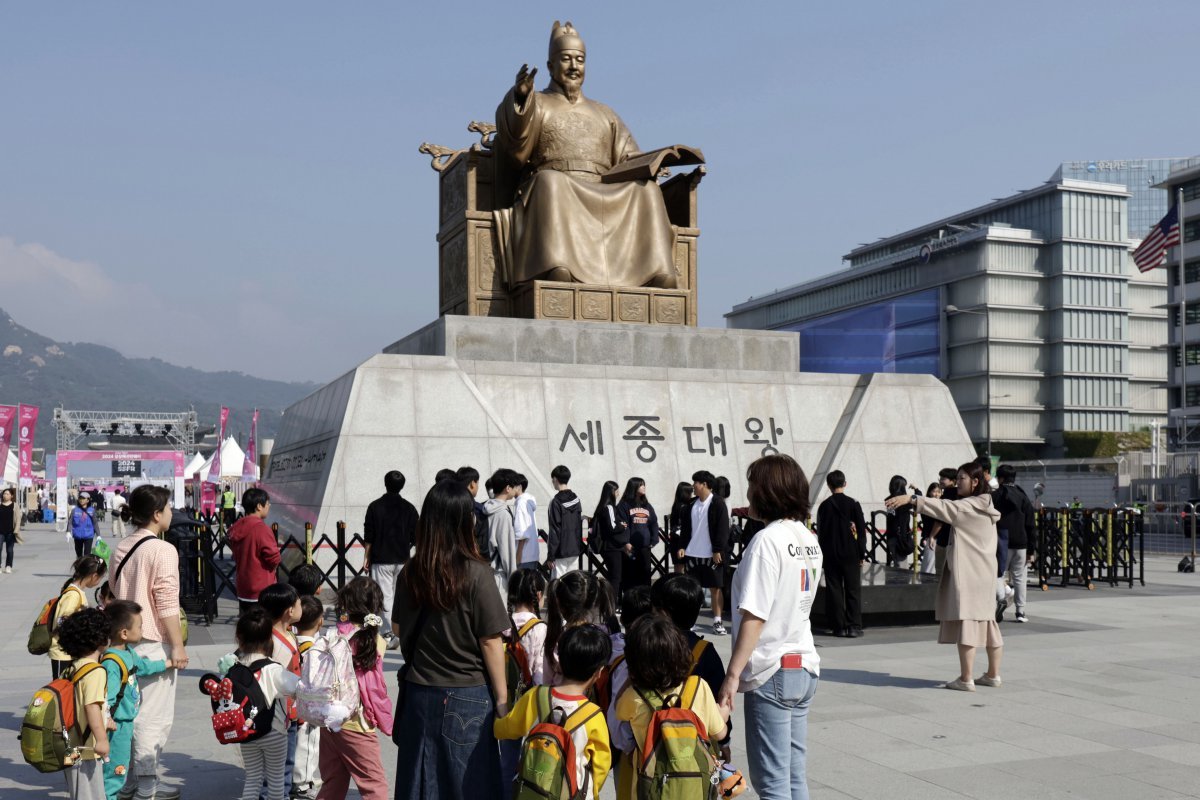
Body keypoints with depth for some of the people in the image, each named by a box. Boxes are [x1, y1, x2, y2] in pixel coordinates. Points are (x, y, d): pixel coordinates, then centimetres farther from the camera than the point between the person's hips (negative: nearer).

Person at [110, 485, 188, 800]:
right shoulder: (162, 550, -16)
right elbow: (167, 604, -18)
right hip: (154, 644, -8)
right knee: (154, 716, 1)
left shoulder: (121, 548, 9)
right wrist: (178, 645, -13)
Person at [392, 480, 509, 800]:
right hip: (467, 695, -4)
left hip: (419, 692, 4)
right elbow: (490, 641, -12)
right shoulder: (476, 573, -16)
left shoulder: (411, 572, -3)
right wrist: (502, 696, -3)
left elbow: (399, 628, 10)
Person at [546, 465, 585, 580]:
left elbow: (554, 531, -14)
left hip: (561, 552, -7)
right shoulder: (576, 499, 8)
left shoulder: (556, 502, -14)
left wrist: (550, 556, -10)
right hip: (575, 549, 7)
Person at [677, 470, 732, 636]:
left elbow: (723, 528, -12)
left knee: (715, 588, 2)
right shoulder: (692, 504, 11)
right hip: (693, 553, 6)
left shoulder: (717, 503, -8)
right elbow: (686, 527, 15)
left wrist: (718, 550, -16)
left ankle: (718, 621, 7)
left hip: (711, 554, -6)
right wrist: (682, 546, 5)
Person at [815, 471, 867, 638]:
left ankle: (839, 626, 5)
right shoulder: (853, 504, -4)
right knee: (853, 589, 4)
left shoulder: (824, 506, -1)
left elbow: (820, 532, 2)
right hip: (851, 553, -1)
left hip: (830, 554, 1)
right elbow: (862, 530, -4)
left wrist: (823, 553, 11)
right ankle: (854, 626, 0)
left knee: (834, 590, 6)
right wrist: (862, 554, 3)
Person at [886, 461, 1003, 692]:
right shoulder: (983, 505, 18)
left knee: (965, 621, -10)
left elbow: (946, 508, -24)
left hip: (969, 573, -10)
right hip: (982, 573, 10)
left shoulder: (973, 505, -12)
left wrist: (911, 499, -30)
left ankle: (966, 678, -10)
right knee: (986, 621, 14)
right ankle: (993, 675, 22)